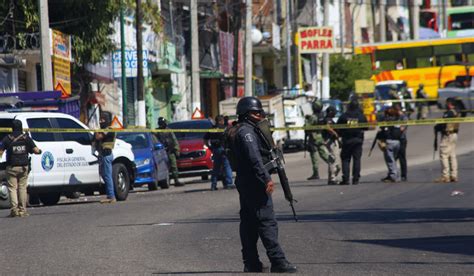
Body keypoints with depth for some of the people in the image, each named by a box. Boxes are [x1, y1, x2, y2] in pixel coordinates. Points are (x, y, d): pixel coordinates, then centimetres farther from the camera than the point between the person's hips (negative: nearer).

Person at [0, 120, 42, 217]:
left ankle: (14, 208, -14)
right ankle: (22, 210, 7)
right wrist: (39, 151, 18)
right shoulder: (26, 138, 1)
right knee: (22, 188, 9)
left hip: (12, 168, -2)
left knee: (12, 188, 2)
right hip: (24, 167, 2)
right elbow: (36, 150, -3)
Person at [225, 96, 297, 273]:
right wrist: (266, 179, -27)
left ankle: (251, 263, 13)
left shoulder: (244, 130, 19)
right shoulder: (246, 131, -14)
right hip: (254, 182, -11)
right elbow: (254, 158, -24)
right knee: (267, 222, -12)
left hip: (244, 182, 11)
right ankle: (278, 262, -15)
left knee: (249, 223, 11)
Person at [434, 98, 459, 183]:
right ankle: (454, 175, 14)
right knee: (452, 155, 12)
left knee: (444, 156, -6)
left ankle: (445, 176, -7)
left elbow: (443, 124, -21)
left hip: (447, 136, -10)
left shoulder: (449, 113, -18)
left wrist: (436, 128, -2)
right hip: (454, 135, 10)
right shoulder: (456, 113, 12)